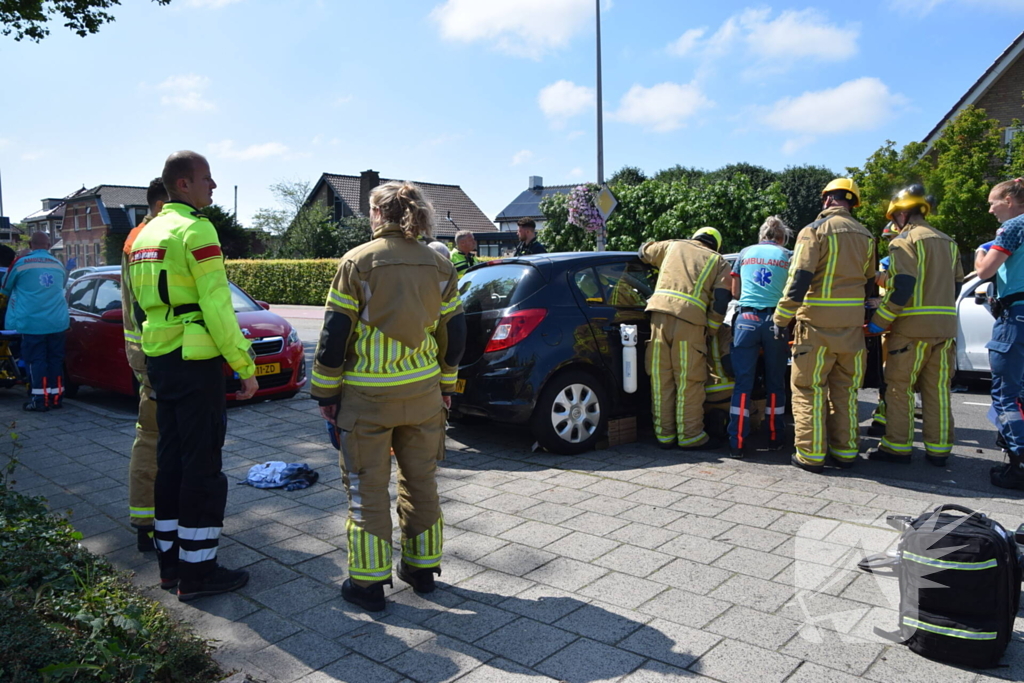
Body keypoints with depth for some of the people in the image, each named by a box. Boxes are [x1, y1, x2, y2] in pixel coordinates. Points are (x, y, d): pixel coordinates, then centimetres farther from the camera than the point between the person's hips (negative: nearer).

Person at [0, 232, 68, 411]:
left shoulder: (20, 263, -3)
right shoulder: (58, 265, 9)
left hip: (32, 322, -4)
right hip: (58, 321, 4)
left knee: (36, 360, 1)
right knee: (55, 359, 10)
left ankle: (40, 400, 0)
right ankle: (56, 397, 14)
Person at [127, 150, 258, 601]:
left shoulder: (147, 233, 16)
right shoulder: (196, 230, -12)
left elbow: (143, 300, 19)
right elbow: (217, 307, -18)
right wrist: (246, 366, -14)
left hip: (158, 358, 9)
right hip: (195, 360, -9)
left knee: (170, 458, 14)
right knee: (202, 464, -3)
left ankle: (170, 561, 23)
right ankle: (197, 571, 4)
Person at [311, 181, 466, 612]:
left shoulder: (358, 261, -8)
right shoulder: (439, 267, 5)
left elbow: (335, 334, -8)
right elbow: (453, 334, 8)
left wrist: (325, 390, 0)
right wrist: (445, 385, 19)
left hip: (367, 396, -4)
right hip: (423, 394, 4)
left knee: (367, 487, 6)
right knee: (421, 482, 16)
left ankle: (368, 583, 14)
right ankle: (422, 567, 28)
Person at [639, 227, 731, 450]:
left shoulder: (673, 246, 24)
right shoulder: (719, 263, 17)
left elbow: (644, 251, 40)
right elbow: (720, 303, 5)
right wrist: (709, 331, 15)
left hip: (660, 313, 3)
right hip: (689, 319, -3)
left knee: (661, 377, 7)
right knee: (689, 381, 3)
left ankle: (664, 434, 14)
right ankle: (690, 435, 9)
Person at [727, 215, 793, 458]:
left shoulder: (745, 253, 14)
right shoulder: (788, 256, 9)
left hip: (747, 319, 1)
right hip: (776, 321, 0)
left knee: (742, 384, 1)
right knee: (775, 384, 12)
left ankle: (737, 443, -3)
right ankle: (775, 439, 19)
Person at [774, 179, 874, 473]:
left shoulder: (815, 230, -8)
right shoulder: (864, 235, 11)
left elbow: (799, 279, -16)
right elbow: (869, 282, 18)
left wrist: (781, 317, -11)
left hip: (818, 322, -6)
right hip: (852, 322, 6)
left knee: (809, 388, 2)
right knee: (845, 389, 14)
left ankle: (810, 454, 4)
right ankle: (845, 451, 20)